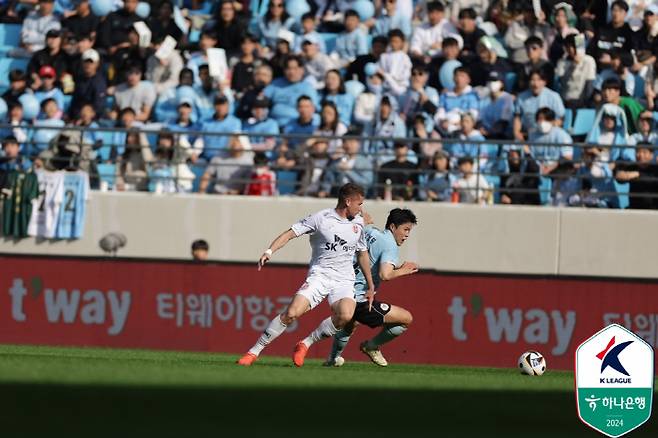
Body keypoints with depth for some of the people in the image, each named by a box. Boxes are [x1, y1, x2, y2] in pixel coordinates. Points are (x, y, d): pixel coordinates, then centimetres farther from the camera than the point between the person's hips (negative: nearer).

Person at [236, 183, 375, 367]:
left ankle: (306, 344, -6)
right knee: (291, 313, -21)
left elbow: (362, 254, 24)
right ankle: (254, 351, -6)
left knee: (345, 316, -28)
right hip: (319, 274, -3)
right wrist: (270, 251, -21)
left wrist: (370, 286, 26)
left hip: (344, 280, 3)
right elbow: (291, 233, -6)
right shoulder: (321, 218, -4)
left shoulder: (358, 222, 12)